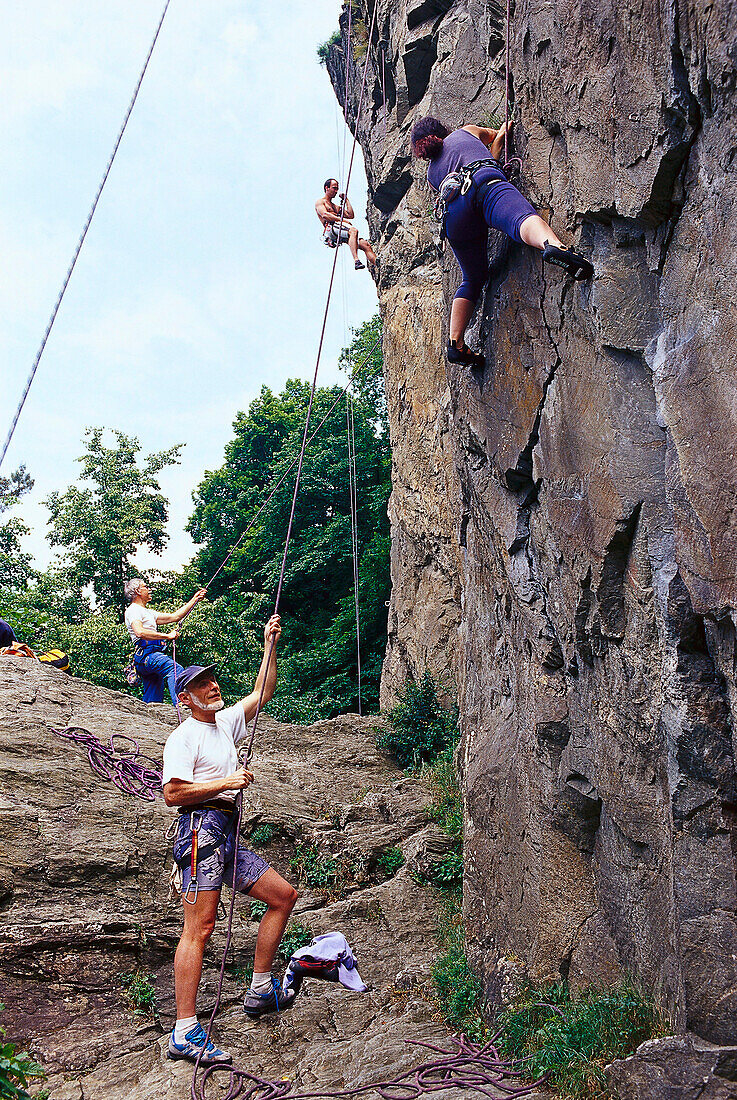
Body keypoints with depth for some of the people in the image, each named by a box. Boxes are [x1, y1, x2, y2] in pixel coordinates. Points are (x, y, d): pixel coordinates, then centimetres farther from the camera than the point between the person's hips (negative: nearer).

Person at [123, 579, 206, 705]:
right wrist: (167, 636, -18)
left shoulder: (148, 612, 30)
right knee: (175, 669, -32)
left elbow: (174, 616, 27)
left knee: (152, 702, 7)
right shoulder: (133, 610, -1)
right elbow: (140, 632, -20)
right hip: (147, 655, -11)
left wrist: (195, 599, 25)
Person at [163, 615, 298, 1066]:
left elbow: (263, 692, 23)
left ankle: (261, 991, 15)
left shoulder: (226, 722, 18)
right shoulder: (184, 737, -5)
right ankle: (185, 1033, -11)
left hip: (227, 836, 9)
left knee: (284, 895, 9)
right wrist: (227, 782, -13)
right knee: (200, 927, -13)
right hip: (201, 829, -9)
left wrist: (270, 644, 17)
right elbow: (173, 793, -16)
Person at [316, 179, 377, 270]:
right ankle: (356, 261, -47)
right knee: (353, 230, -35)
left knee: (366, 245, -12)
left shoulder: (336, 207, 35)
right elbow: (324, 215, -7)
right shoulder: (320, 202, 14)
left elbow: (351, 215, 22)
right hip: (331, 228, -7)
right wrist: (342, 219, -13)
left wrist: (346, 199, 25)